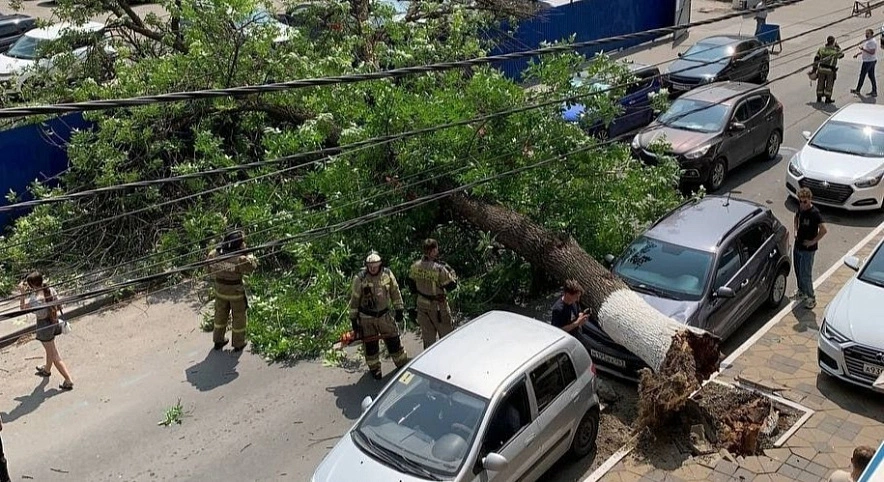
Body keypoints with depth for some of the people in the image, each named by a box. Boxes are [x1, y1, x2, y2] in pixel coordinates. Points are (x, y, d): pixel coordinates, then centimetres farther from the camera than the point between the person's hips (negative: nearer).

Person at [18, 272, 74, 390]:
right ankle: (47, 370, 56)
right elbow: (59, 307, -1)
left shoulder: (34, 298, -26)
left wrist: (23, 293, -10)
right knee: (50, 349, 31)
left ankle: (68, 381, 4)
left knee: (54, 356, 3)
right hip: (53, 322, 7)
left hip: (43, 326, -7)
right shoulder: (51, 290, -9)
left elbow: (23, 307, -8)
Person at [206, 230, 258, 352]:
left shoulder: (214, 254, -13)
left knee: (220, 315, 23)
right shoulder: (240, 259, -29)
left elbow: (209, 270, 1)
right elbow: (252, 265, -13)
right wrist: (250, 255, 2)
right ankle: (238, 344, 26)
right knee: (239, 317, 15)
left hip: (220, 290, 5)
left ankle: (218, 341, 37)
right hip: (236, 292, -5)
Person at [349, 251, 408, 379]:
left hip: (384, 315, 2)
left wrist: (399, 310, 7)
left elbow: (395, 292, 5)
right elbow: (354, 299, -7)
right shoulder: (360, 278, -16)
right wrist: (353, 318, -4)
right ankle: (374, 369, 27)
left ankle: (403, 364, 27)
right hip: (367, 317, -2)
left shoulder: (387, 274, -8)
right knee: (370, 344, 8)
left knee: (393, 340, 9)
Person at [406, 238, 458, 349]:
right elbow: (452, 284, -18)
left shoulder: (416, 266, -5)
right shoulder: (439, 269, -25)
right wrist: (451, 271, -4)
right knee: (446, 335, 11)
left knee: (427, 337, 15)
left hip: (422, 305, 6)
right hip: (437, 307, -6)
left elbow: (410, 282, 7)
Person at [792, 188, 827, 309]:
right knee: (798, 271, 21)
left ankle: (811, 298, 14)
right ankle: (801, 291, 42)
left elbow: (823, 230, -31)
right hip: (797, 245, 8)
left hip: (808, 249, -8)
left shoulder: (814, 213, -25)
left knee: (805, 275, -2)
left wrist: (813, 241, -22)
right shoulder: (800, 208, -2)